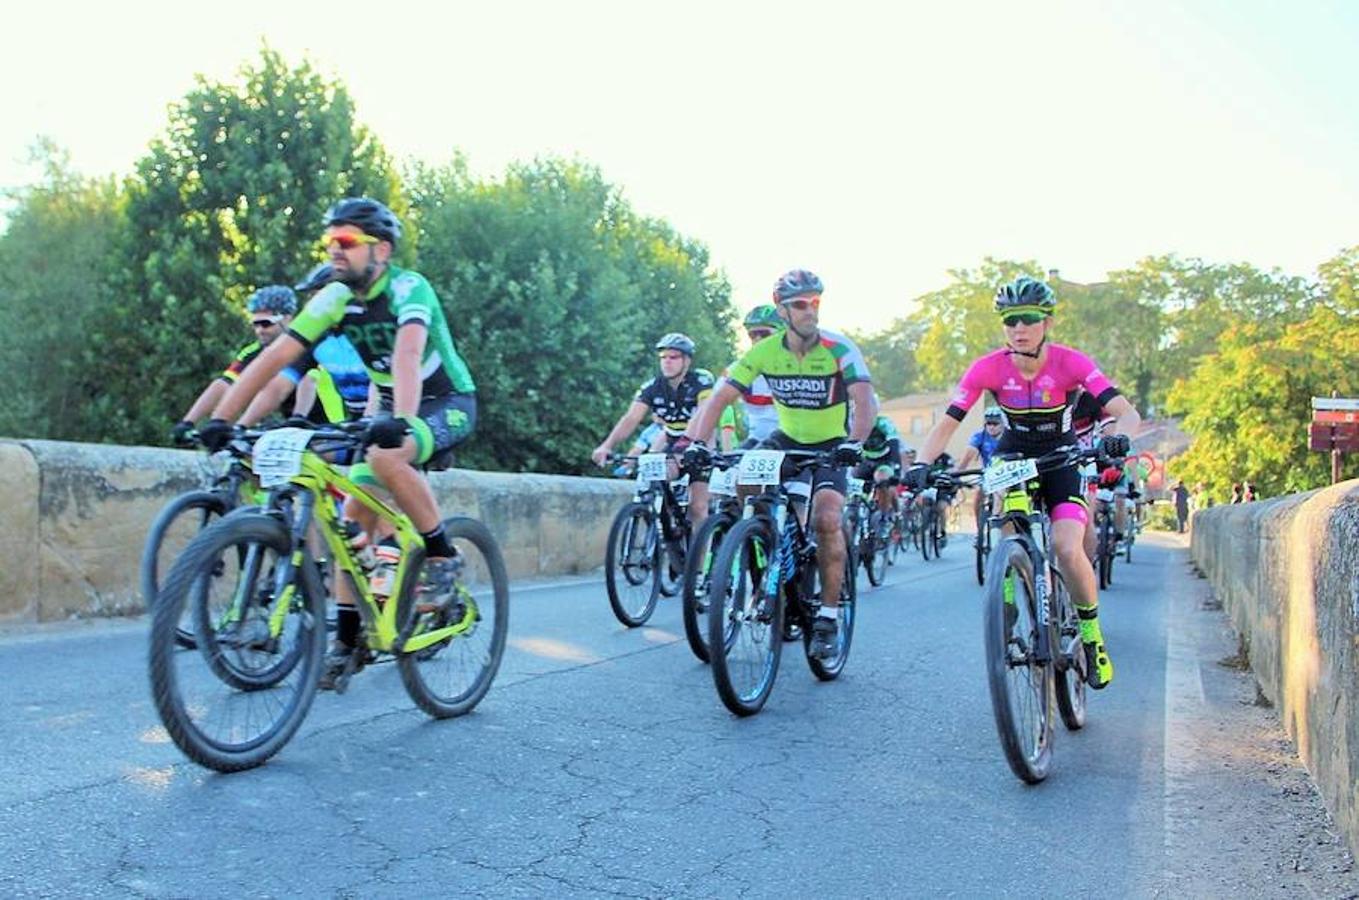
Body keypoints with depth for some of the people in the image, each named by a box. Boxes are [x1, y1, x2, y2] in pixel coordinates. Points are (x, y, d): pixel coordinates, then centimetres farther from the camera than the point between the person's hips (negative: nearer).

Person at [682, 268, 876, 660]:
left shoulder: (839, 349, -20)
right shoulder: (763, 352, -13)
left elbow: (866, 401, -31)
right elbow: (719, 398, -16)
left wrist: (854, 442, -50)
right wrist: (697, 442, -32)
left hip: (832, 445, -3)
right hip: (787, 440, 3)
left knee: (827, 518, -25)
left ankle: (828, 618, -11)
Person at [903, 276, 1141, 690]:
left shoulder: (1071, 363, -22)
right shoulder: (988, 368, -19)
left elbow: (1127, 413, -27)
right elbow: (946, 424, -22)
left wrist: (1120, 438, -50)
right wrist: (922, 464, -39)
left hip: (1062, 461, -2)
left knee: (1067, 550, -21)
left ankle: (1092, 634, 2)